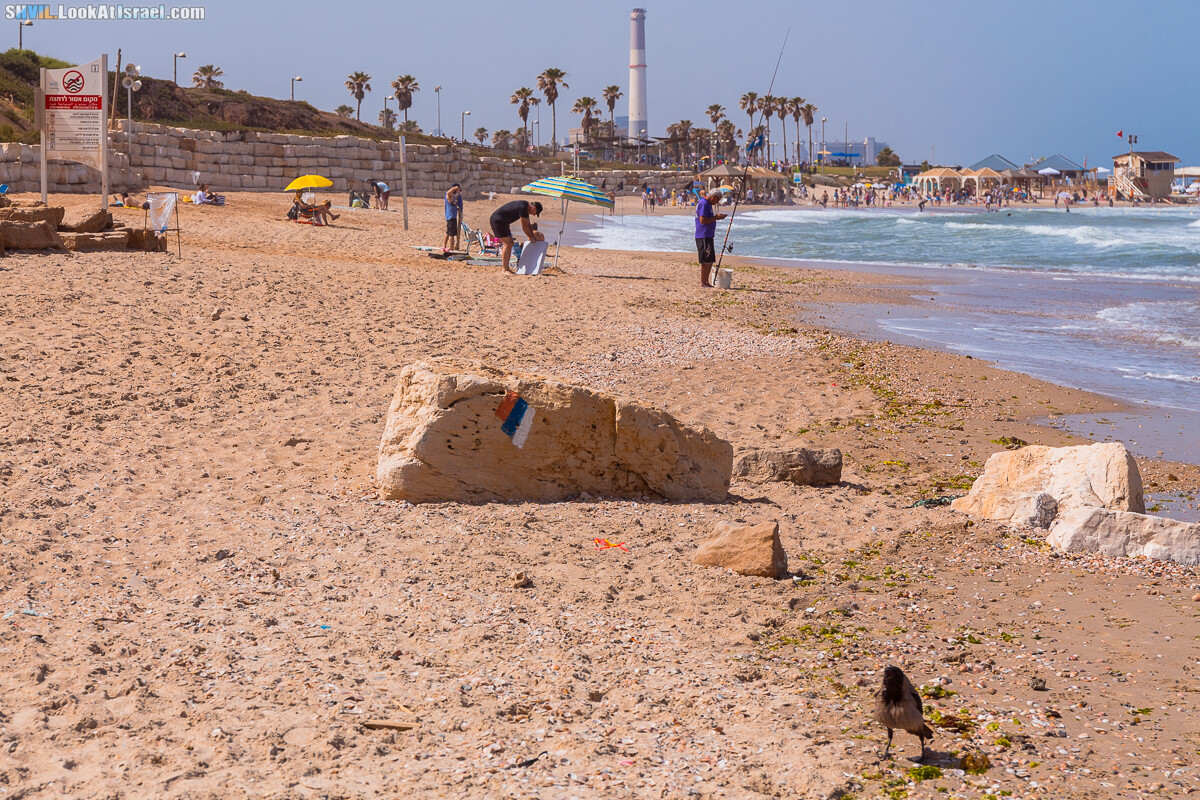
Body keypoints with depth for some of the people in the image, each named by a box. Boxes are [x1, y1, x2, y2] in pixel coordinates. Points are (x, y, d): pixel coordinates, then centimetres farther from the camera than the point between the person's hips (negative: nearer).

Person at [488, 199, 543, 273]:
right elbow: (524, 227, -17)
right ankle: (505, 269, -10)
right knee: (507, 244, -13)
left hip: (502, 221, 11)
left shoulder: (526, 207, 8)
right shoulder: (522, 208, -23)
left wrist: (532, 236, 15)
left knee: (510, 243, 11)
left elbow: (528, 224, 17)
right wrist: (531, 237, -5)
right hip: (497, 220, -11)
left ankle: (506, 268, 14)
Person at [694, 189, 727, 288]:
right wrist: (716, 218, -16)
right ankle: (703, 282, -5)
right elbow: (702, 220, -22)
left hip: (708, 236, 11)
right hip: (703, 236, -11)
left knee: (710, 260, 14)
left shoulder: (707, 204, 19)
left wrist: (716, 216, 14)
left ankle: (706, 281, 19)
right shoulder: (704, 204, -14)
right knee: (706, 260, -8)